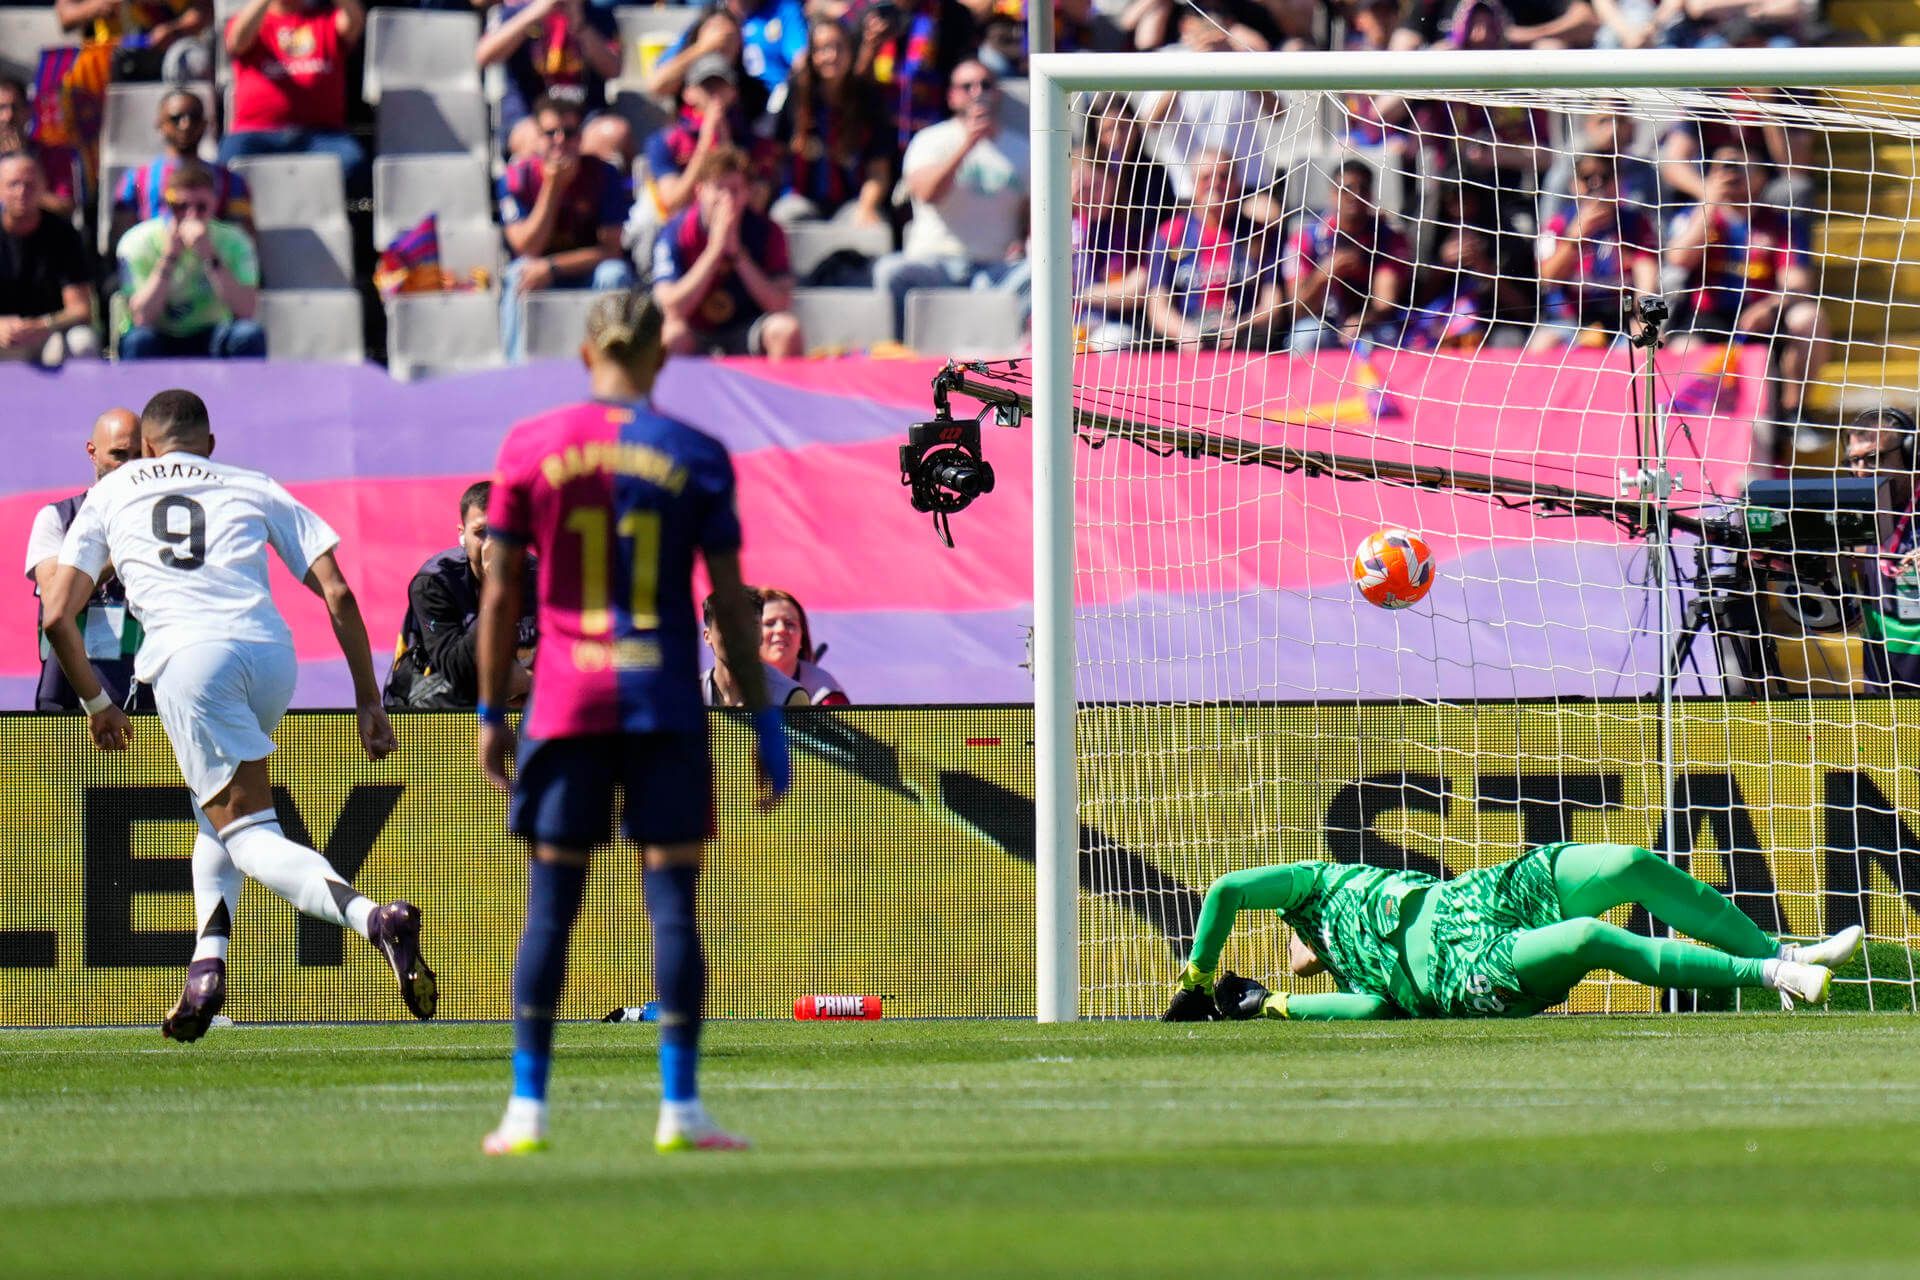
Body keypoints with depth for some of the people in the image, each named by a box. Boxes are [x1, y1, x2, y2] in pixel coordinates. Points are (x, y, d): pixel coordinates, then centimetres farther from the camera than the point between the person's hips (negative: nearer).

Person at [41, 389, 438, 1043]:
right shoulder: (255, 489, 24)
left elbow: (56, 616, 17)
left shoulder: (111, 493, 23)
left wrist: (96, 703, 31)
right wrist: (368, 700, 16)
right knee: (218, 806, 27)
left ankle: (371, 917, -35)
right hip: (271, 653, 3)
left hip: (189, 655, -3)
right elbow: (338, 594, 13)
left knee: (249, 833, -8)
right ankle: (207, 967, 10)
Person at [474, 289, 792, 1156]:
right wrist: (764, 718, 6)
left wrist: (491, 712, 9)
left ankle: (526, 1107, 4)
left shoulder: (529, 448, 2)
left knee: (551, 903, 6)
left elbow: (499, 594, 3)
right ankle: (679, 1108, -2)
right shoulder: (695, 457, 0)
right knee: (672, 902, 1)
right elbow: (731, 603, 0)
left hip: (565, 703, 1)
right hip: (665, 704, -1)